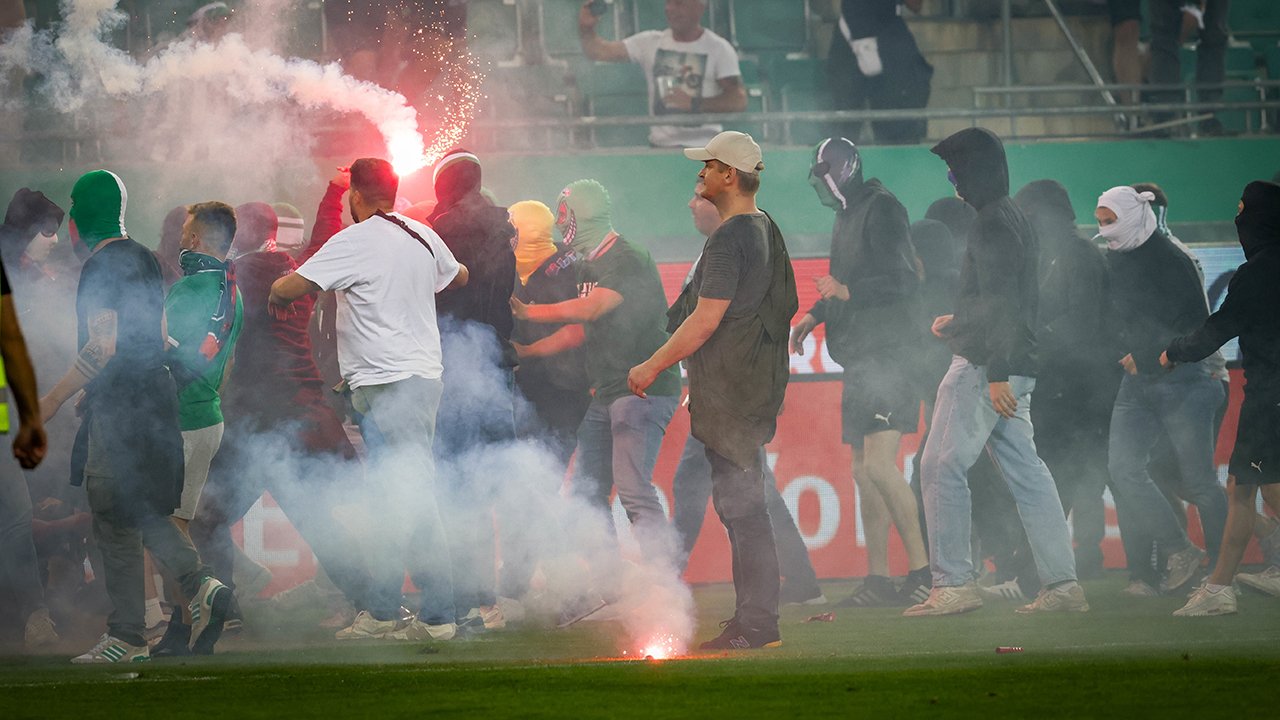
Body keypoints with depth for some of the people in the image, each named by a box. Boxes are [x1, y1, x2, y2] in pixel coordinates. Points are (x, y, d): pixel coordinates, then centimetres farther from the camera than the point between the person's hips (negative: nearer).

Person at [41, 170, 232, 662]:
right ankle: (201, 586, -2)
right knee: (145, 512, 14)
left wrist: (55, 398, -15)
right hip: (156, 395, 9)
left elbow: (102, 348, -20)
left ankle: (126, 637, -6)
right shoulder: (144, 260, 14)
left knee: (114, 520, -4)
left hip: (118, 405, -9)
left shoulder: (100, 267, -13)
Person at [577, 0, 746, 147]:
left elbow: (738, 100, -11)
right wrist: (586, 31, -21)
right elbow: (601, 51, 0)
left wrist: (694, 103, -21)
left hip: (703, 148, -3)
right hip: (659, 146, 3)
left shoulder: (719, 48, -3)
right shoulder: (651, 42, 6)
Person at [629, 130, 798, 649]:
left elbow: (705, 320, -19)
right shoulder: (766, 231, 15)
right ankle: (754, 617, 15)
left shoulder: (730, 240, -16)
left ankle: (756, 623, -9)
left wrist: (653, 366, -10)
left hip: (731, 396, -10)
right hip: (756, 387, 10)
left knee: (740, 504, -8)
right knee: (744, 504, 12)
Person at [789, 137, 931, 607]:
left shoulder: (882, 210, -10)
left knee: (879, 465, -19)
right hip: (862, 361, 10)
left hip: (889, 355, -10)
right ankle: (877, 579, 14)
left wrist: (846, 292, -19)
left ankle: (923, 569, -15)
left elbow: (902, 281, -19)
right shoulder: (848, 216, 19)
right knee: (863, 472, 10)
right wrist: (814, 315, 21)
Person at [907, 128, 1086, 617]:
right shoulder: (1014, 219, 18)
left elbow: (1001, 303, -20)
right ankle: (1062, 585, 4)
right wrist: (959, 323, 30)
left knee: (942, 468, -6)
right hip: (1014, 366, 10)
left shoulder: (993, 224, -13)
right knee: (1026, 473, 8)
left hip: (985, 367, -10)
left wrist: (996, 372, -24)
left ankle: (953, 585, -9)